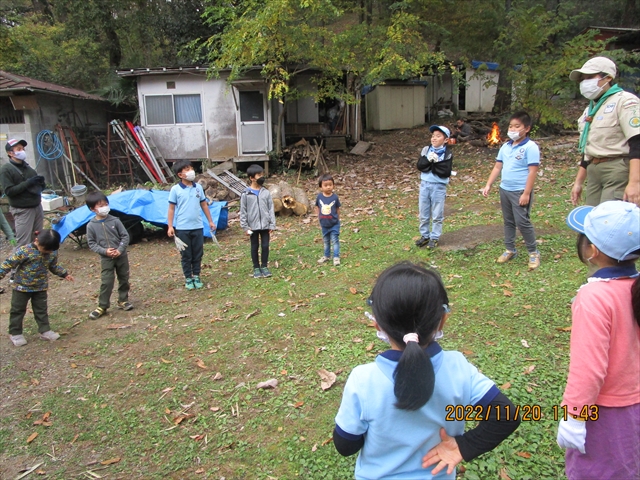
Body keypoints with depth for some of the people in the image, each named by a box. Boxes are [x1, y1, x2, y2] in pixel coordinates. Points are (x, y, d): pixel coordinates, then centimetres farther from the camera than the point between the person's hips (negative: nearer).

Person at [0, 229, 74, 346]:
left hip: (41, 287, 4)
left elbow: (54, 266, 11)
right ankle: (15, 333, 23)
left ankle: (45, 331, 21)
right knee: (18, 310, 10)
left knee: (41, 310, 12)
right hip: (22, 287, -4)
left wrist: (64, 274, 10)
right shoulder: (23, 251, -23)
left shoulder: (52, 252, -7)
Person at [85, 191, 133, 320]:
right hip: (106, 258, -2)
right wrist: (104, 251, -17)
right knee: (106, 282, -3)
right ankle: (102, 306, 9)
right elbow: (91, 243, -3)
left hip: (121, 256, 2)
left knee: (124, 279, 12)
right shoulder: (91, 226, -7)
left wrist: (120, 250, -15)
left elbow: (125, 236, -3)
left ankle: (123, 301, 29)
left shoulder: (115, 221, -6)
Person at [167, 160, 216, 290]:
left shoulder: (198, 187, 4)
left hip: (198, 227, 3)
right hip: (182, 228, -3)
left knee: (198, 254, 10)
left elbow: (204, 205, 12)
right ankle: (188, 279, 21)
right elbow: (171, 209, -3)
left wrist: (210, 221, 13)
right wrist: (170, 226, -8)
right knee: (186, 255, 7)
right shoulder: (175, 189, -6)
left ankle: (196, 276, 26)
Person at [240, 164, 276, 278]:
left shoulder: (266, 193, 0)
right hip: (253, 226, -2)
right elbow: (243, 212, -3)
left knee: (265, 246, 5)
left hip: (265, 225, 2)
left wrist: (272, 225, 0)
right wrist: (245, 227, -5)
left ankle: (264, 266, 20)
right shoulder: (246, 194, -6)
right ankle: (256, 268, 20)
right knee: (254, 247, 9)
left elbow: (271, 209, 3)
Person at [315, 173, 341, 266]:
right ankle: (326, 256, 34)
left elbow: (338, 209, -3)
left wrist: (337, 220, 1)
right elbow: (317, 207, 4)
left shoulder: (335, 197, -14)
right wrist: (319, 218, 2)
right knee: (326, 241, 19)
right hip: (324, 224, 3)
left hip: (334, 224, -3)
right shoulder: (319, 196, -10)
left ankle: (336, 257, 9)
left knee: (335, 240, 0)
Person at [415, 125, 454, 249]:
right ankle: (424, 236, 26)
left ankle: (434, 238, 16)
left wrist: (436, 162, -19)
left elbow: (446, 172, -15)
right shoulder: (426, 150, 2)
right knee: (424, 213, 12)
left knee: (437, 215, 5)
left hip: (439, 187, -3)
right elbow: (419, 165, -6)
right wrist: (429, 160, -21)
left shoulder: (448, 154, -8)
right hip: (425, 184, 4)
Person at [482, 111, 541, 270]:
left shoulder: (530, 147, -13)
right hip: (504, 190, 7)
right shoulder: (505, 147, 8)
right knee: (508, 222, 15)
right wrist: (488, 185, 5)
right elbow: (497, 167, 12)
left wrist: (526, 193, -19)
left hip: (520, 192, -7)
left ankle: (533, 252, 12)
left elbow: (532, 171, -16)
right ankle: (510, 250, 28)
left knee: (522, 222, -4)